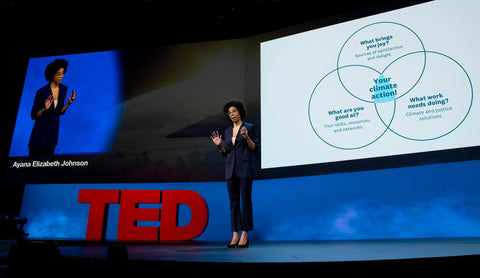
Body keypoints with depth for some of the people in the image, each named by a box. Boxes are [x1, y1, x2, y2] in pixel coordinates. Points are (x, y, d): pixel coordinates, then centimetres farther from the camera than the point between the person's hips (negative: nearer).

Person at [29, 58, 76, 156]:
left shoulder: (64, 89, 0)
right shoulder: (41, 92, -15)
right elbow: (33, 115, -10)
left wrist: (68, 103, -7)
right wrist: (44, 109, -27)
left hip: (54, 129, 4)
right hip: (41, 130, -4)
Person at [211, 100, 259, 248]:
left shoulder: (249, 128, 2)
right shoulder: (227, 131, 17)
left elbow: (255, 148, -2)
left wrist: (247, 138, -17)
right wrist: (219, 145, 1)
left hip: (245, 169, -5)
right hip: (230, 169, 5)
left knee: (245, 200, -5)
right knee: (233, 201, 4)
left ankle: (245, 235, 1)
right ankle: (235, 235, 9)